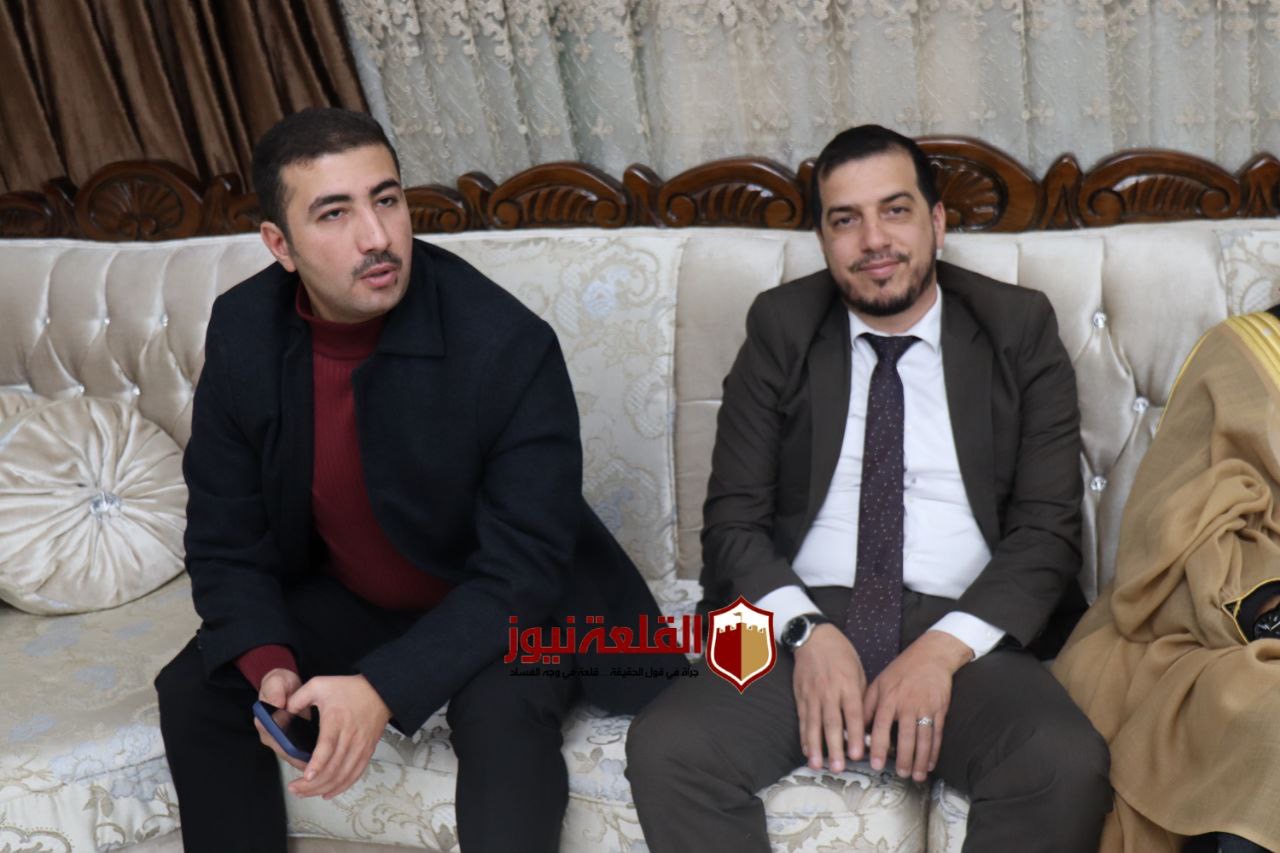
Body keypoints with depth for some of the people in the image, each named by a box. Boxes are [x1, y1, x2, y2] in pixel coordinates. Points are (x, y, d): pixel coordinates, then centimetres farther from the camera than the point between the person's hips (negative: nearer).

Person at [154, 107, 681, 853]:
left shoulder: (508, 344, -29)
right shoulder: (243, 332, -14)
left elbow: (521, 569, -28)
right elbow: (225, 541, -7)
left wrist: (384, 688, -40)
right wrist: (270, 665, -26)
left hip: (503, 605, -4)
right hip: (348, 599, 5)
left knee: (504, 716, -32)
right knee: (196, 692, -11)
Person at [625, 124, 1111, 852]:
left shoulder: (1020, 329, 7)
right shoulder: (782, 328, 9)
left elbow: (1048, 527, 1)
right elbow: (733, 517, 5)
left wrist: (946, 648, -15)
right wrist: (807, 631, -14)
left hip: (966, 632, -1)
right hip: (804, 621, 1)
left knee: (1066, 767, -31)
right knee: (665, 749, -27)